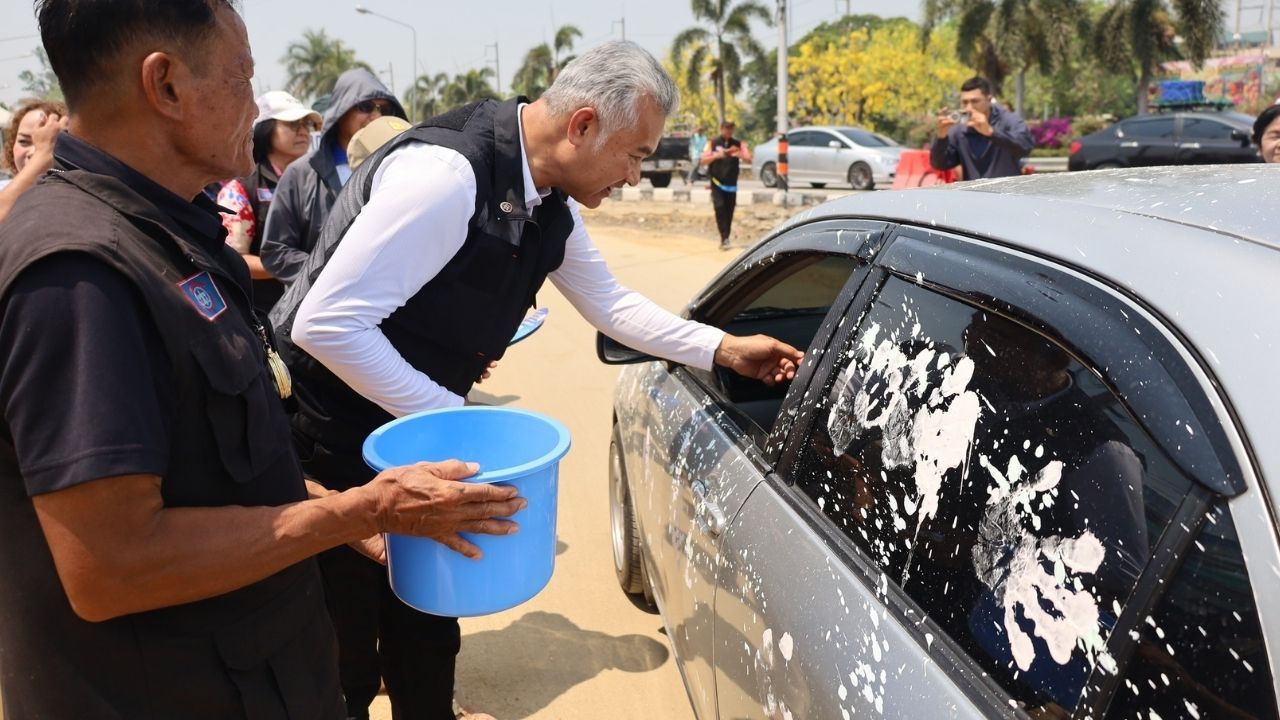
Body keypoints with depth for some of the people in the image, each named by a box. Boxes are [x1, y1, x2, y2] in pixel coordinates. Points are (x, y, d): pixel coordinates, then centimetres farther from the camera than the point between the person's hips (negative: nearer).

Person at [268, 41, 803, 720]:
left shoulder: (552, 204, -1)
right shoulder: (448, 173, -29)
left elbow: (609, 303, 13)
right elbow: (327, 324, -29)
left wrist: (725, 349, 10)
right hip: (330, 443, -7)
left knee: (426, 647, 18)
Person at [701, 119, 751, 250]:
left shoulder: (738, 144, 7)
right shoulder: (713, 143, 4)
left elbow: (749, 159, -1)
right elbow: (704, 159, -2)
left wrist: (739, 155, -23)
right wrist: (717, 155, -20)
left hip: (731, 183, 2)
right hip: (717, 182, -2)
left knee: (729, 212, 4)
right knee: (719, 207, -18)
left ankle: (725, 239, 14)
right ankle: (724, 238, -20)